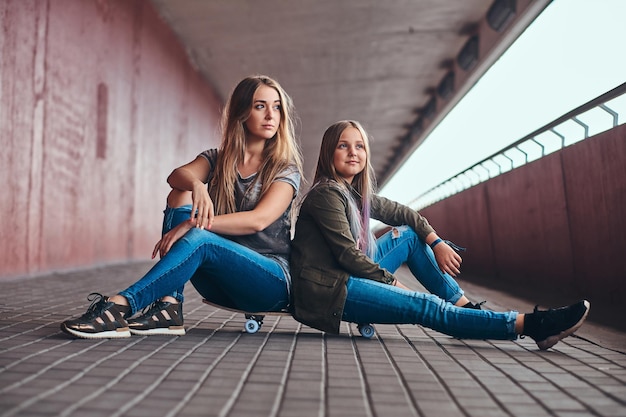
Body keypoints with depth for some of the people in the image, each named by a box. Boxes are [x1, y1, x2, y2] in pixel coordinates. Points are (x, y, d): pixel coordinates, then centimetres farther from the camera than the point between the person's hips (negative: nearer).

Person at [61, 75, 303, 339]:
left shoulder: (286, 169, 0)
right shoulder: (216, 159, 11)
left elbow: (259, 220, -17)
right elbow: (177, 175, -10)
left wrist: (194, 224, -27)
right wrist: (196, 184, -33)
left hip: (272, 282, -3)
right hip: (220, 282, 4)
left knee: (199, 240, -31)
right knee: (180, 196, -16)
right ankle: (168, 307, -26)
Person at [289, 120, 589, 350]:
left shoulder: (355, 192, 12)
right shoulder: (326, 194, -14)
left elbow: (401, 213, 18)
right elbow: (348, 255, -18)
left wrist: (436, 242, 3)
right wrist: (393, 283, -8)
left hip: (348, 275, 9)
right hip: (325, 291, -9)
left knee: (408, 234, 9)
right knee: (425, 306, -19)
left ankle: (462, 306, 7)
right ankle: (530, 325, -18)